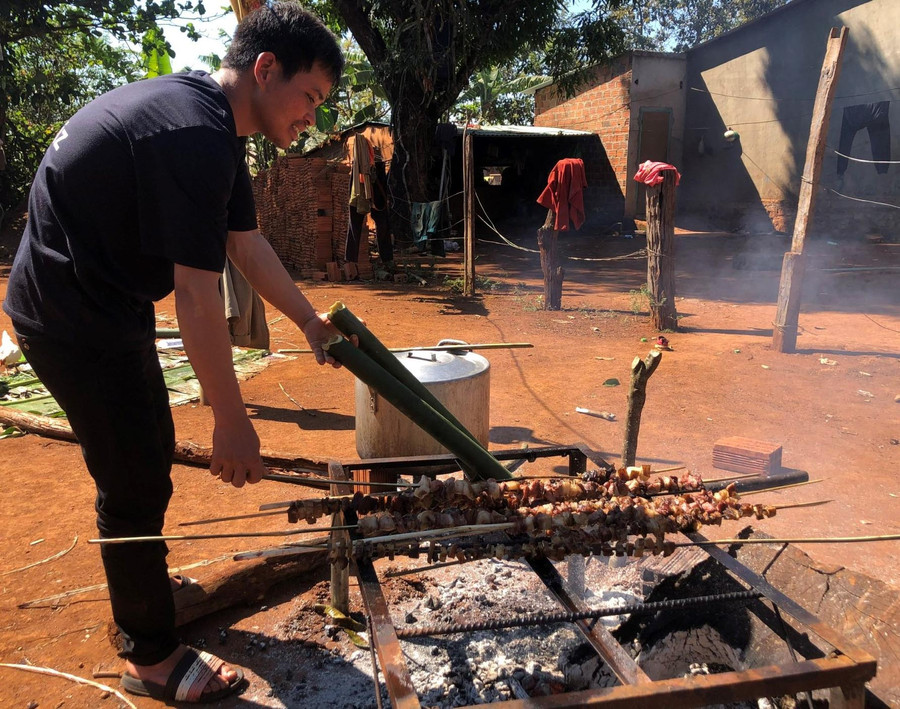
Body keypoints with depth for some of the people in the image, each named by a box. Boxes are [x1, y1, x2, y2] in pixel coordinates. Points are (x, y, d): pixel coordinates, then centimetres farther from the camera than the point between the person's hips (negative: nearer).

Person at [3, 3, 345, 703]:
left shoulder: (211, 122, 7)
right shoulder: (195, 135, -26)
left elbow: (247, 241, 14)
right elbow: (196, 294, -28)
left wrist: (310, 320, 20)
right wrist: (232, 421, -22)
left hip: (106, 300, 10)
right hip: (76, 320, -10)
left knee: (150, 455, 22)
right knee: (136, 483, 0)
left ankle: (143, 583, 44)